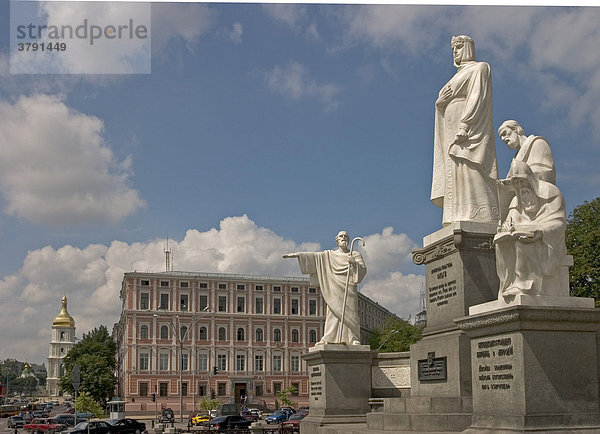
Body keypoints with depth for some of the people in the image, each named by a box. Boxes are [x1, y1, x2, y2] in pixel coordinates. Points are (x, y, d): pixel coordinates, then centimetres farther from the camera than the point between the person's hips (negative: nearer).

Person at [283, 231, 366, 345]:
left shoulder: (355, 254, 10)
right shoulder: (330, 255, 14)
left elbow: (363, 269, -1)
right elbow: (314, 256, 8)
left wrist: (354, 263, -20)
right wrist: (297, 254, 1)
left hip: (349, 288, -1)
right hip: (334, 289, 2)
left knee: (350, 313, -8)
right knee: (333, 312, -4)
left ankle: (354, 338, -10)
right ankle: (328, 339, -5)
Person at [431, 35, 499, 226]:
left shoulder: (479, 68, 6)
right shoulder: (457, 76, 30)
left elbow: (478, 97, -9)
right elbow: (442, 103, 24)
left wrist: (464, 125, -22)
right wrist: (440, 101, -2)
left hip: (470, 128, -8)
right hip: (452, 130, 8)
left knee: (467, 172, -21)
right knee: (453, 175, -4)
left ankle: (477, 218, -30)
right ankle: (455, 221, -11)